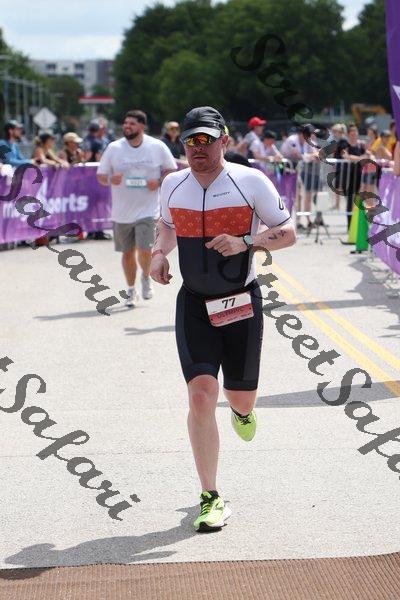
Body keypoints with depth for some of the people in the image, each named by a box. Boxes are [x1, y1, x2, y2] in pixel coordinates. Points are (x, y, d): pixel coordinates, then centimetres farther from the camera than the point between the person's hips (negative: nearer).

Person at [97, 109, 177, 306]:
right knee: (128, 252, 9)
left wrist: (159, 181, -12)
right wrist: (110, 179, -17)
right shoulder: (113, 148, 0)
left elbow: (171, 170, 8)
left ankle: (146, 278, 17)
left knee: (144, 250, -15)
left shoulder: (158, 147, -3)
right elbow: (100, 176, 6)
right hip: (121, 212, 2)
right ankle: (131, 290, 29)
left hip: (148, 210, -2)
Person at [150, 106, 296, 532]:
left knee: (241, 395, 10)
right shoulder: (172, 185, 1)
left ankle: (241, 410, 53)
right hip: (194, 302, 1)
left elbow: (288, 233, -5)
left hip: (241, 301, -1)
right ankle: (211, 499, -6)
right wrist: (159, 254, 1)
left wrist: (245, 243, -22)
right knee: (201, 395, -13)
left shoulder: (251, 181, -9)